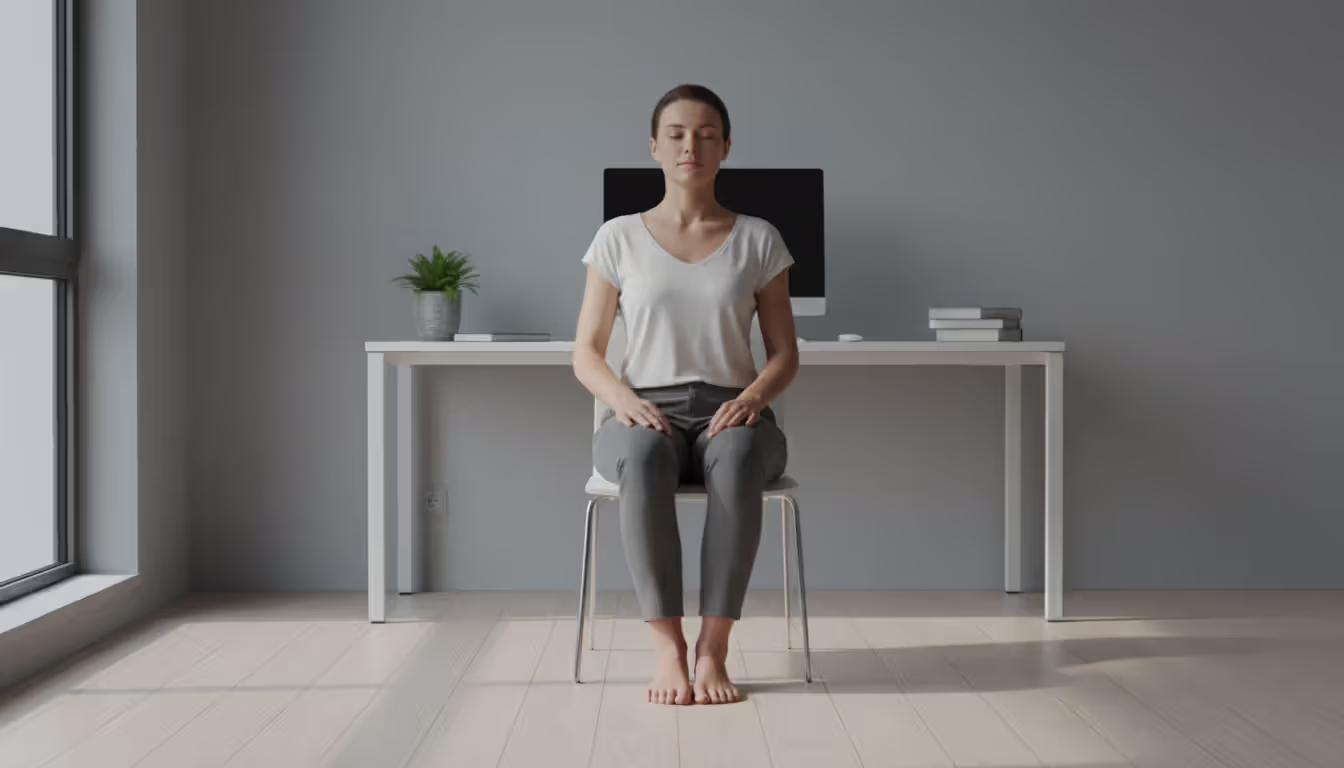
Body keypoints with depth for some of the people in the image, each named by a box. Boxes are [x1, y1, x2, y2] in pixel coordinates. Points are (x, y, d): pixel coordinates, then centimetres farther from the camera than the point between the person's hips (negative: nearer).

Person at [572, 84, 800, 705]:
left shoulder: (757, 239, 11)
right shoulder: (619, 238, 10)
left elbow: (785, 353, 9)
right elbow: (586, 354, 7)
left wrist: (753, 397, -14)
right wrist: (622, 398, -15)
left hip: (729, 416, 0)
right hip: (645, 415, 0)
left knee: (739, 452, -38)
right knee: (644, 454, -39)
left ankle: (713, 648, -33)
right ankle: (667, 646, -31)